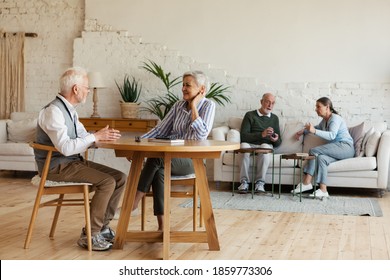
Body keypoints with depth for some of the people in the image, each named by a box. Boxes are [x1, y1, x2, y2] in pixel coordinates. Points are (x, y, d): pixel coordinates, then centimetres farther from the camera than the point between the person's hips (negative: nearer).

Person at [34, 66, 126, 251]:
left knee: (119, 178, -1)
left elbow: (84, 138, 15)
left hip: (74, 161, 9)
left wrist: (103, 136, -5)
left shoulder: (69, 110, 10)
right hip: (57, 166, -9)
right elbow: (65, 147, -30)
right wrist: (96, 136, -24)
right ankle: (90, 235, -11)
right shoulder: (53, 111, -20)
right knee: (107, 182, -22)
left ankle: (102, 226, 7)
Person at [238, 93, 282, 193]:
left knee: (265, 147, -36)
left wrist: (276, 140, -8)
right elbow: (243, 136, -3)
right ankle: (244, 181, -32)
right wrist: (262, 134, -16)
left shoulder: (274, 118, 21)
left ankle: (260, 183, -36)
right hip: (250, 144, -1)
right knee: (244, 145, -36)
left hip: (266, 145, 1)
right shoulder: (250, 115, 11)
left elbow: (279, 142, 18)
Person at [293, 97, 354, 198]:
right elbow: (317, 127, 42)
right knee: (321, 157, -23)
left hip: (345, 147, -8)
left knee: (314, 150, -22)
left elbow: (332, 135, -27)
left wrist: (314, 131, -37)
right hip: (336, 150, 8)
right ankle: (323, 190, -32)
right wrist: (303, 131, 28)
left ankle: (306, 183, -22)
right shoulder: (324, 120, 18)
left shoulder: (335, 118, -9)